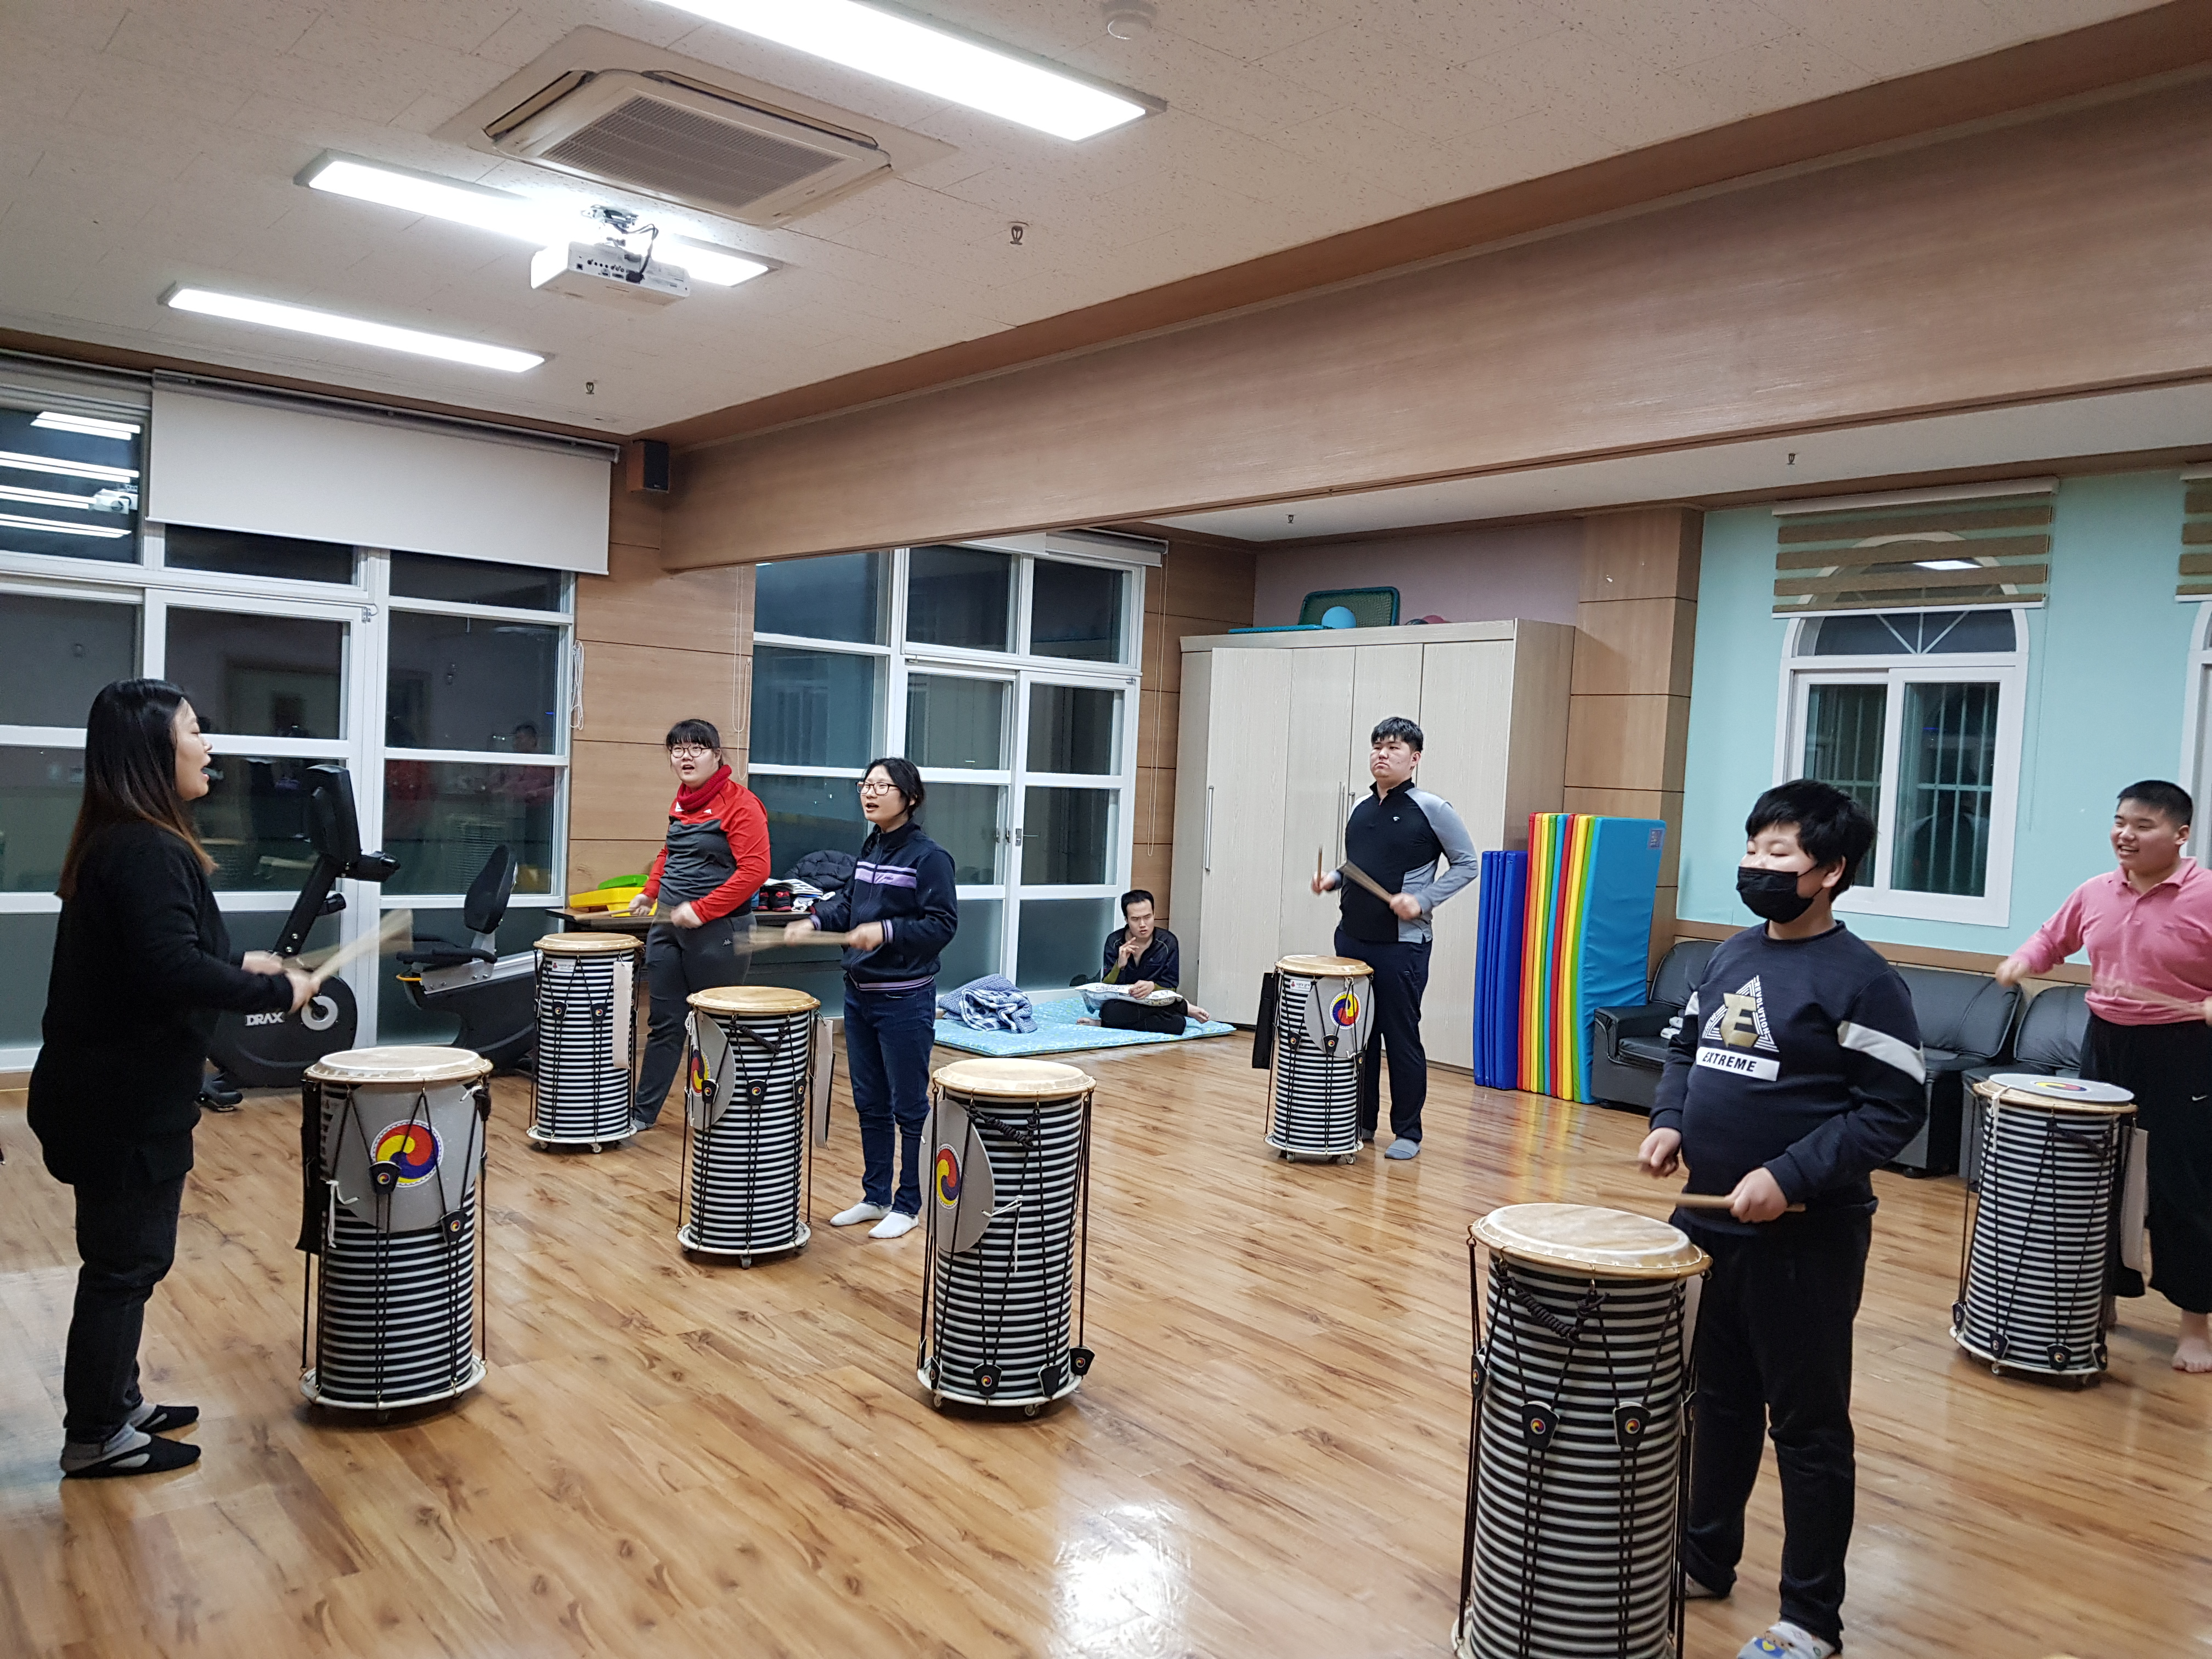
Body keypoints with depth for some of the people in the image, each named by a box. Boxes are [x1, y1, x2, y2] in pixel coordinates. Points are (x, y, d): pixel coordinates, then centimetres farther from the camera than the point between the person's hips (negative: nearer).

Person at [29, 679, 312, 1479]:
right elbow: (173, 972, -30)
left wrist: (235, 965, 11)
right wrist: (275, 991, -19)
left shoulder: (124, 843, 9)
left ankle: (115, 1402, 34)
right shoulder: (145, 852, -22)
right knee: (126, 1262, 3)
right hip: (123, 1102, -10)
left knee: (129, 1256, 20)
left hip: (118, 1091, 10)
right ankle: (96, 1437, 17)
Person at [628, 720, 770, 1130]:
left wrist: (702, 910, -22)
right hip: (667, 925, 7)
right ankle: (642, 1112, 19)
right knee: (665, 1022, 12)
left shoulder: (740, 803, -13)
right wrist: (650, 892, 14)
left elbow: (755, 870, -20)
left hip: (717, 931, -7)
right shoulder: (681, 800, 12)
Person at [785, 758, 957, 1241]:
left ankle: (908, 1205, 17)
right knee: (869, 1104, 16)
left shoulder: (928, 856, -14)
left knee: (909, 1107, 5)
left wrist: (886, 932, -27)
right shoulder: (870, 849, 9)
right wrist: (814, 921, 0)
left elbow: (943, 923, -17)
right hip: (859, 995, 8)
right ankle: (875, 1197, 28)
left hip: (905, 1001, -8)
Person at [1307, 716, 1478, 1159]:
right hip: (1352, 939, 6)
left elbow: (1467, 864, -4)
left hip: (1402, 944, -6)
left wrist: (1423, 900, -16)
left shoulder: (1431, 810, -8)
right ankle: (1361, 1122, 24)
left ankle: (1408, 1132, 12)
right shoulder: (1360, 808, 10)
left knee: (1402, 1039, 1)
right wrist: (1333, 879, 1)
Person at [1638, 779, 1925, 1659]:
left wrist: (1791, 1178, -22)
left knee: (1807, 1424, 7)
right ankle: (1705, 1558, 38)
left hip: (1805, 1240, -7)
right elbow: (1686, 1048, 18)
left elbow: (1896, 1109, -17)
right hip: (1709, 1220, 7)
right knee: (1718, 1400, 21)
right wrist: (1669, 1122, 0)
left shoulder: (1861, 981, -14)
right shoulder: (1730, 955, 7)